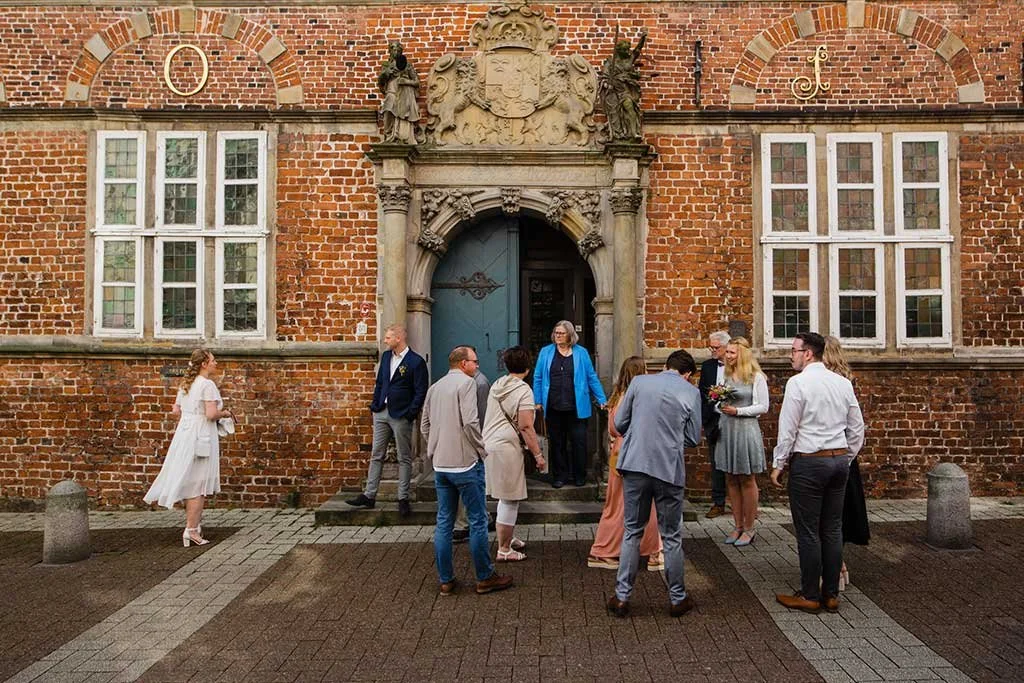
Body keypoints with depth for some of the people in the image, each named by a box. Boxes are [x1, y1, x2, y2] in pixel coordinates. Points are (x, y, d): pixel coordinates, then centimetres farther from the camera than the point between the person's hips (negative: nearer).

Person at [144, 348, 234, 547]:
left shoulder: (186, 384, 13)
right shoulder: (207, 385, -14)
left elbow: (176, 410, 16)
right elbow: (211, 414, -21)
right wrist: (225, 413, -3)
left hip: (184, 433, 9)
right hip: (200, 436, -8)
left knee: (189, 483, 16)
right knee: (198, 485, -1)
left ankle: (194, 523, 25)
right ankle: (191, 530, 1)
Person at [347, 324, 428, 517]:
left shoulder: (416, 362, -11)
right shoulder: (385, 356, 11)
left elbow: (420, 392, -11)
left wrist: (410, 414, -15)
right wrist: (375, 404, 9)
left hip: (401, 416, -6)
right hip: (382, 413, 7)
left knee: (404, 459, 4)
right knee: (376, 455, 10)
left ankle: (403, 499, 11)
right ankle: (369, 496, 16)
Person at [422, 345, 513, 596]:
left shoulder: (435, 387, 13)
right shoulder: (466, 382, -10)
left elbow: (425, 425, 15)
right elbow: (470, 422, -19)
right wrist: (481, 450, -7)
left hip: (440, 465, 7)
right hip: (465, 463, -7)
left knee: (444, 522, 11)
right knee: (478, 521, 4)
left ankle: (446, 580, 17)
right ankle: (485, 577, 13)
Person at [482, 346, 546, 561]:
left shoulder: (497, 385, 12)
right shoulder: (523, 390, -12)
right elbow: (525, 427, -17)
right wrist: (538, 454, -11)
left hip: (489, 443, 9)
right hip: (506, 447, -9)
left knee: (506, 498, 21)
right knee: (509, 500, 0)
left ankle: (508, 538, 33)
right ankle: (504, 550, 7)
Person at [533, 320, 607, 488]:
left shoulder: (581, 353, 3)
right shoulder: (546, 352, 6)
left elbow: (592, 377, 6)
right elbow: (538, 378, 7)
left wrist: (602, 400, 3)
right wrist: (538, 401, 1)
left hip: (576, 408, -1)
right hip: (553, 407, 1)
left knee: (579, 442, 2)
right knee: (557, 443, 9)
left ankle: (579, 475, 17)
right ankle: (560, 475, 20)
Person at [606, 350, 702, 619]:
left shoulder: (639, 382, 3)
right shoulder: (691, 392, 1)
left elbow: (619, 423, 5)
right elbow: (693, 438, 3)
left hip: (635, 465, 1)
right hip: (670, 468, -1)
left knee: (632, 532, 12)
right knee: (671, 537, 12)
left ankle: (622, 597, 14)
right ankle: (677, 599, 24)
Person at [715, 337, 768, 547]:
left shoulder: (756, 377, -6)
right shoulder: (725, 374, 10)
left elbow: (763, 407, -6)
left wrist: (738, 411, -15)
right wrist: (720, 405, -4)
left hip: (746, 429, -5)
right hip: (726, 429, 5)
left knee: (747, 481, 4)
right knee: (732, 480, 9)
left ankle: (749, 529, 14)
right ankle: (738, 526, 18)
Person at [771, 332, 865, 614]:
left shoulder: (798, 382, -12)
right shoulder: (843, 383, 8)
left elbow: (787, 429, -12)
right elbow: (857, 428, 12)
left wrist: (778, 465, -3)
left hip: (808, 463, -7)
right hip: (839, 459, 7)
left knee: (808, 531, 1)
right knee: (833, 529, 12)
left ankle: (810, 596, 9)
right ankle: (831, 594, 19)